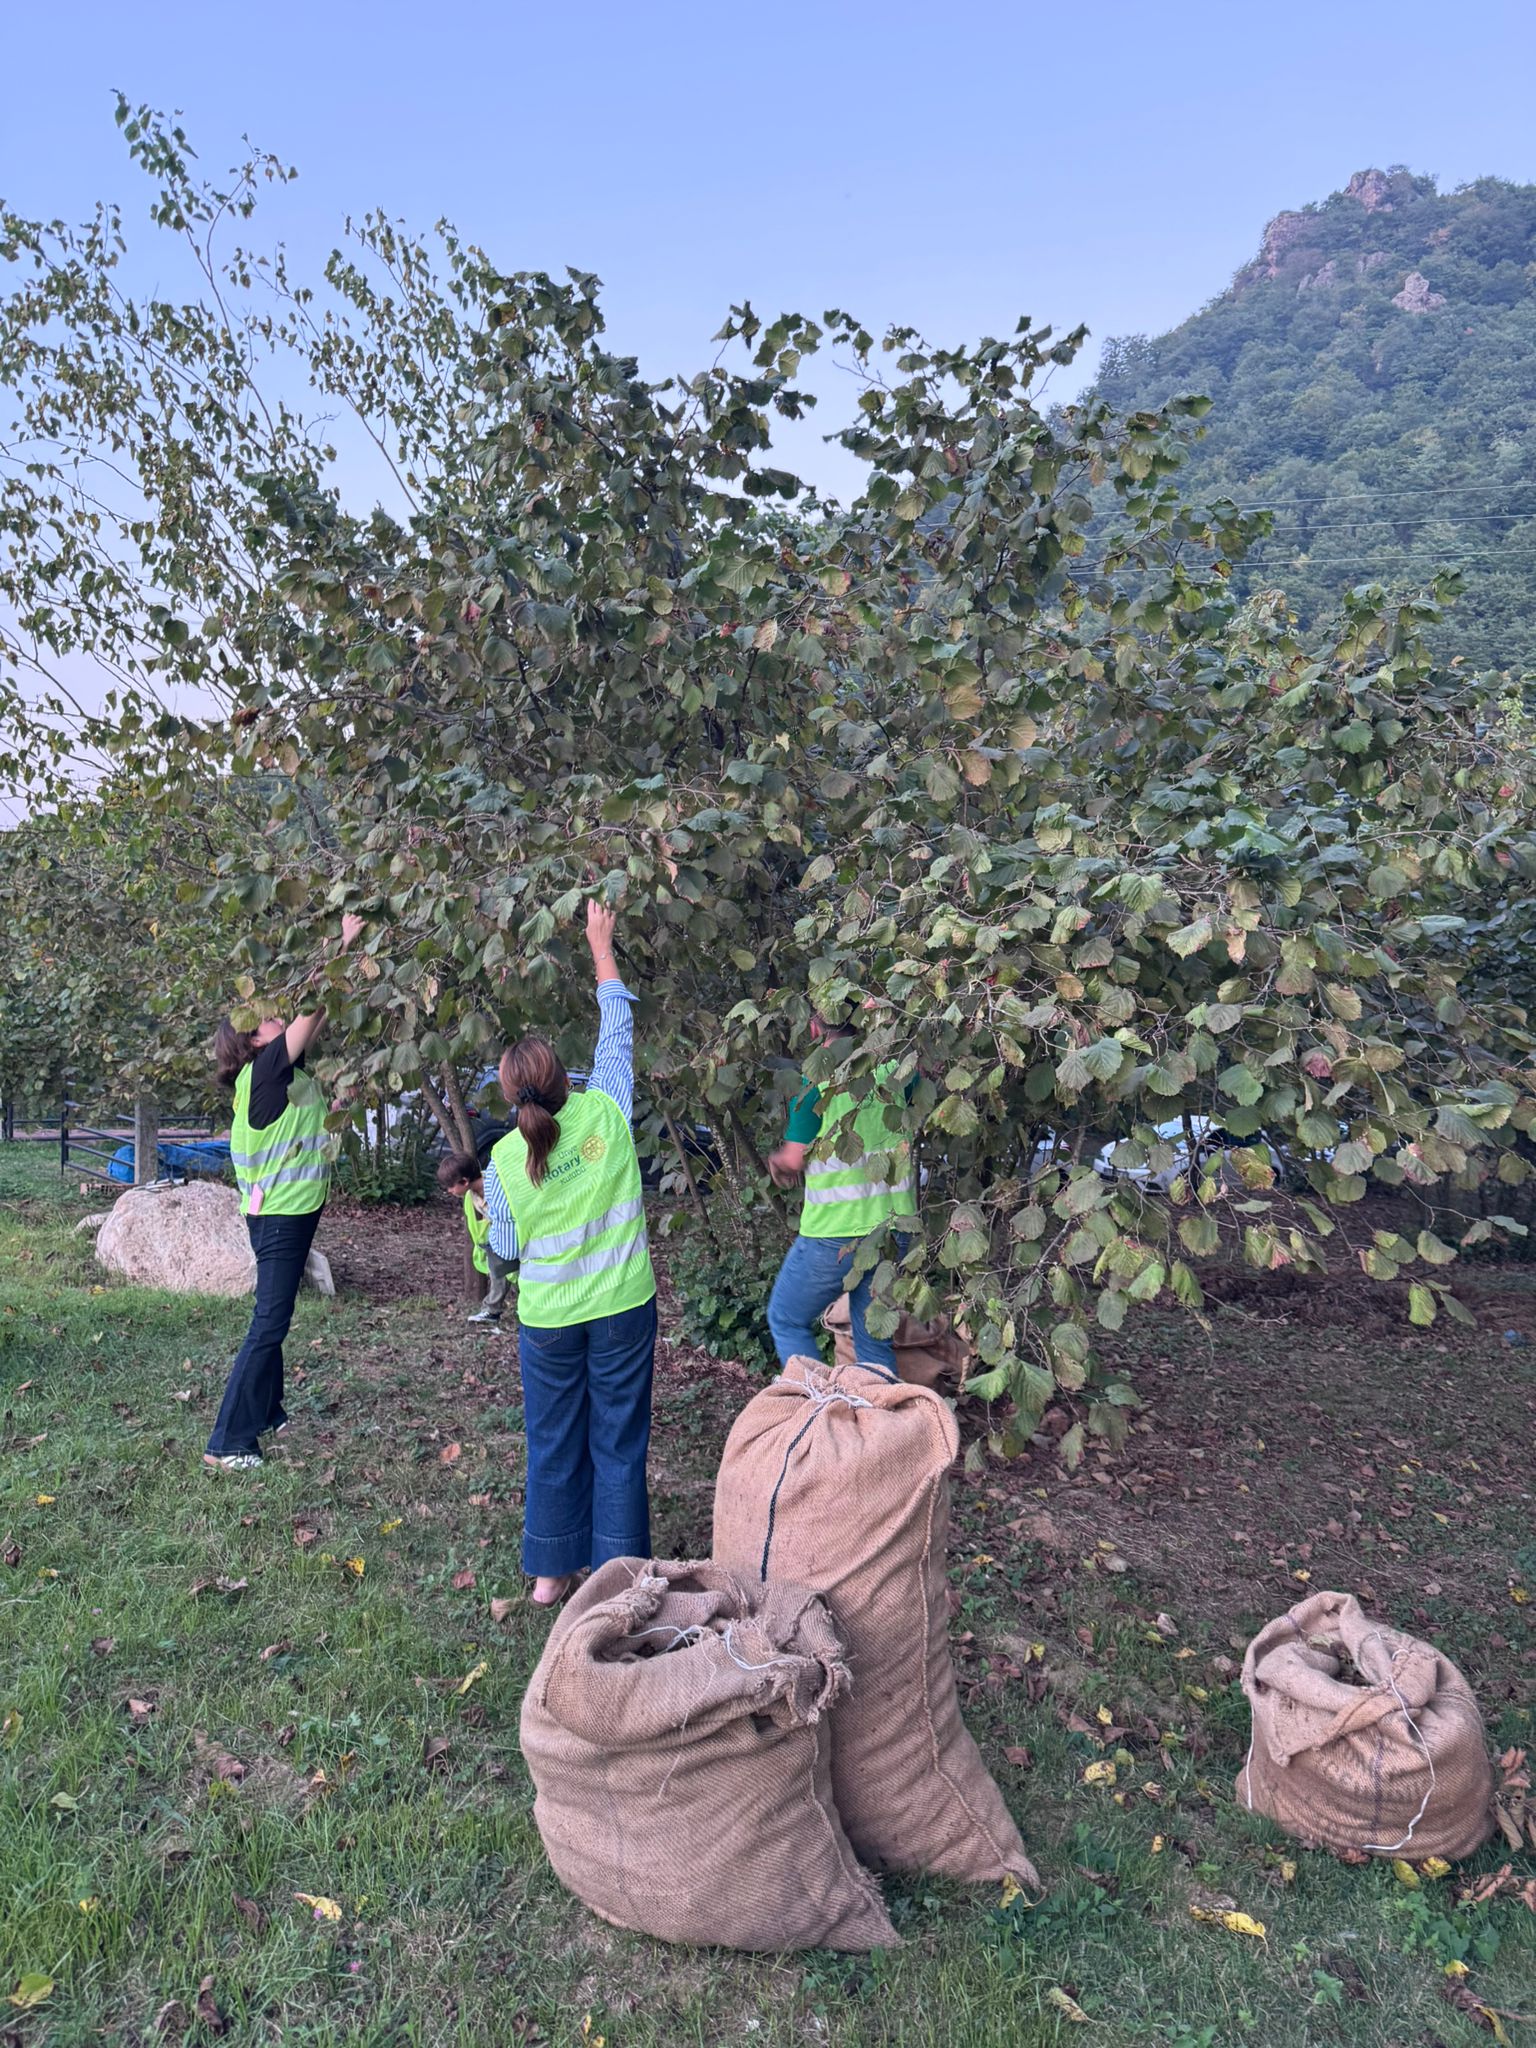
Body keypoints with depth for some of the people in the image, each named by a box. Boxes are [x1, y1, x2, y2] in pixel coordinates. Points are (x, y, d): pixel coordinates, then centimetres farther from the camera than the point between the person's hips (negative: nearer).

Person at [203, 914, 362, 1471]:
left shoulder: (284, 1071, 8)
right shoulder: (264, 1069, -15)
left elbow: (318, 1015, 11)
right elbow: (312, 1008, -20)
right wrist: (343, 945, -16)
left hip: (290, 1211, 10)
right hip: (279, 1216, -10)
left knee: (273, 1320, 17)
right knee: (268, 1325, -7)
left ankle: (267, 1413, 29)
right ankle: (228, 1441, -2)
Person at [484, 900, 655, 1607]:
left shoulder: (504, 1160, -12)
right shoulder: (605, 1113, -14)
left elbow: (504, 1249, 0)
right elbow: (617, 1031, 0)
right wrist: (601, 946, 9)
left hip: (548, 1320, 1)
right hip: (622, 1309, 0)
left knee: (554, 1442, 16)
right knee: (619, 1442, 10)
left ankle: (551, 1572, 29)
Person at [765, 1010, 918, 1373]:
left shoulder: (817, 1080, -13)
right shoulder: (893, 1070, 1)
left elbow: (793, 1159, -10)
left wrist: (776, 1157, 12)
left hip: (833, 1234, -5)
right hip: (893, 1227, 5)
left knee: (786, 1320, 15)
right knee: (875, 1337, 16)